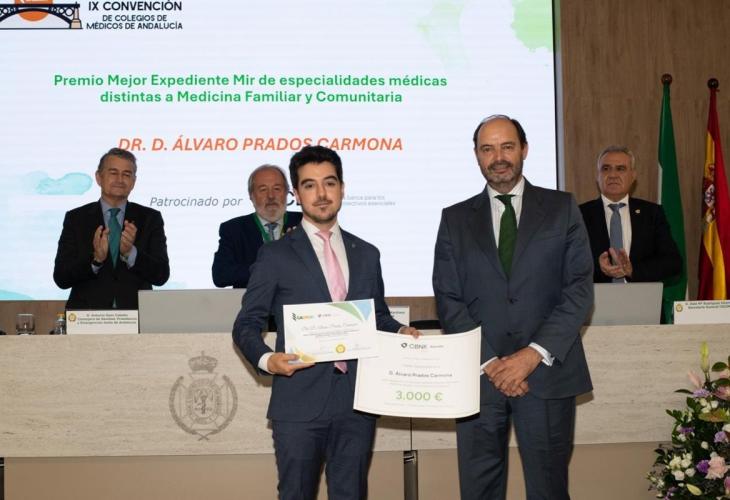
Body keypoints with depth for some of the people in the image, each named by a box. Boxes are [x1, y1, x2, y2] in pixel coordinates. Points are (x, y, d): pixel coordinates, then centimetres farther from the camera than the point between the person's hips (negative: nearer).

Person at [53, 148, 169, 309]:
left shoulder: (150, 219, 6)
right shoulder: (76, 218, 5)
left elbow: (161, 275, -2)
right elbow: (61, 278, -1)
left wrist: (130, 252, -17)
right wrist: (96, 259, -17)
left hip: (135, 315, 0)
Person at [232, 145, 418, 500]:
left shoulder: (367, 254, 13)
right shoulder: (275, 256, 1)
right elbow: (246, 324, 1)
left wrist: (402, 331, 0)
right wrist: (266, 359, -18)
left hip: (357, 401, 3)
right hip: (300, 402, -3)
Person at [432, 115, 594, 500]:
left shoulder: (562, 209, 7)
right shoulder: (455, 219, 10)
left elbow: (579, 289, -1)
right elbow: (448, 299, 3)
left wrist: (534, 354, -11)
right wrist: (490, 362, -8)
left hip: (547, 372, -1)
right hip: (479, 375, 1)